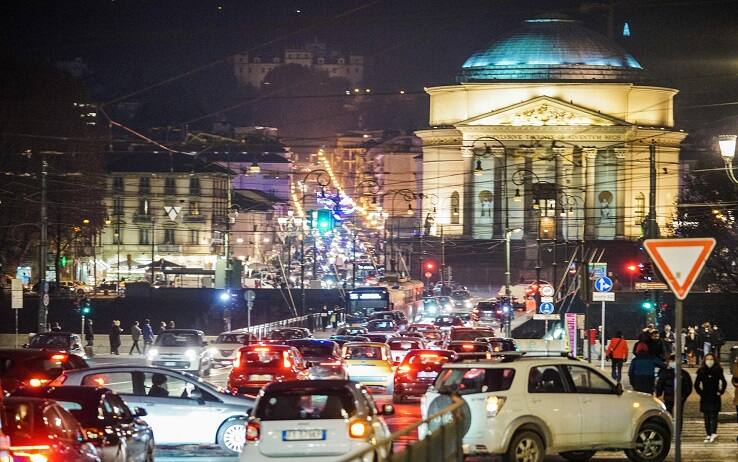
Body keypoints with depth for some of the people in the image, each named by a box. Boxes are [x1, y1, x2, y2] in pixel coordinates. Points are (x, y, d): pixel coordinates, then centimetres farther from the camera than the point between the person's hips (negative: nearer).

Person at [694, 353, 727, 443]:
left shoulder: (718, 371, -1)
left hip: (715, 398, -3)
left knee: (714, 415, -11)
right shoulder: (701, 371, 4)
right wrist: (700, 392, 4)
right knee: (706, 417, 5)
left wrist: (720, 392, -2)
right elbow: (696, 384, 11)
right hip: (705, 398, 3)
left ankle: (713, 433, -20)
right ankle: (709, 435, 9)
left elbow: (724, 383, 4)